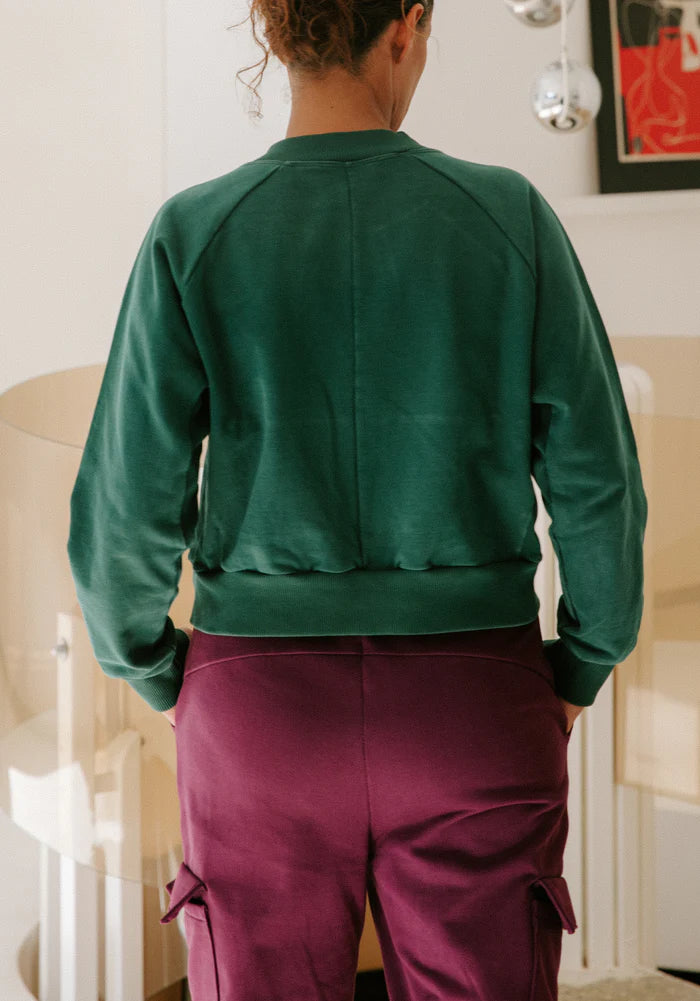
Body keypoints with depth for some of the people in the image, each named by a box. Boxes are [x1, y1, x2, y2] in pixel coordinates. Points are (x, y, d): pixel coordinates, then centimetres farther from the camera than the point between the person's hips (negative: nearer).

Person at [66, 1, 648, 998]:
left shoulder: (194, 236, -5)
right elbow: (598, 484, -3)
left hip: (265, 709, 0)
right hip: (472, 713, 0)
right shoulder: (510, 216, -4)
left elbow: (124, 511, -6)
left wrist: (155, 673, 11)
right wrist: (581, 670, 11)